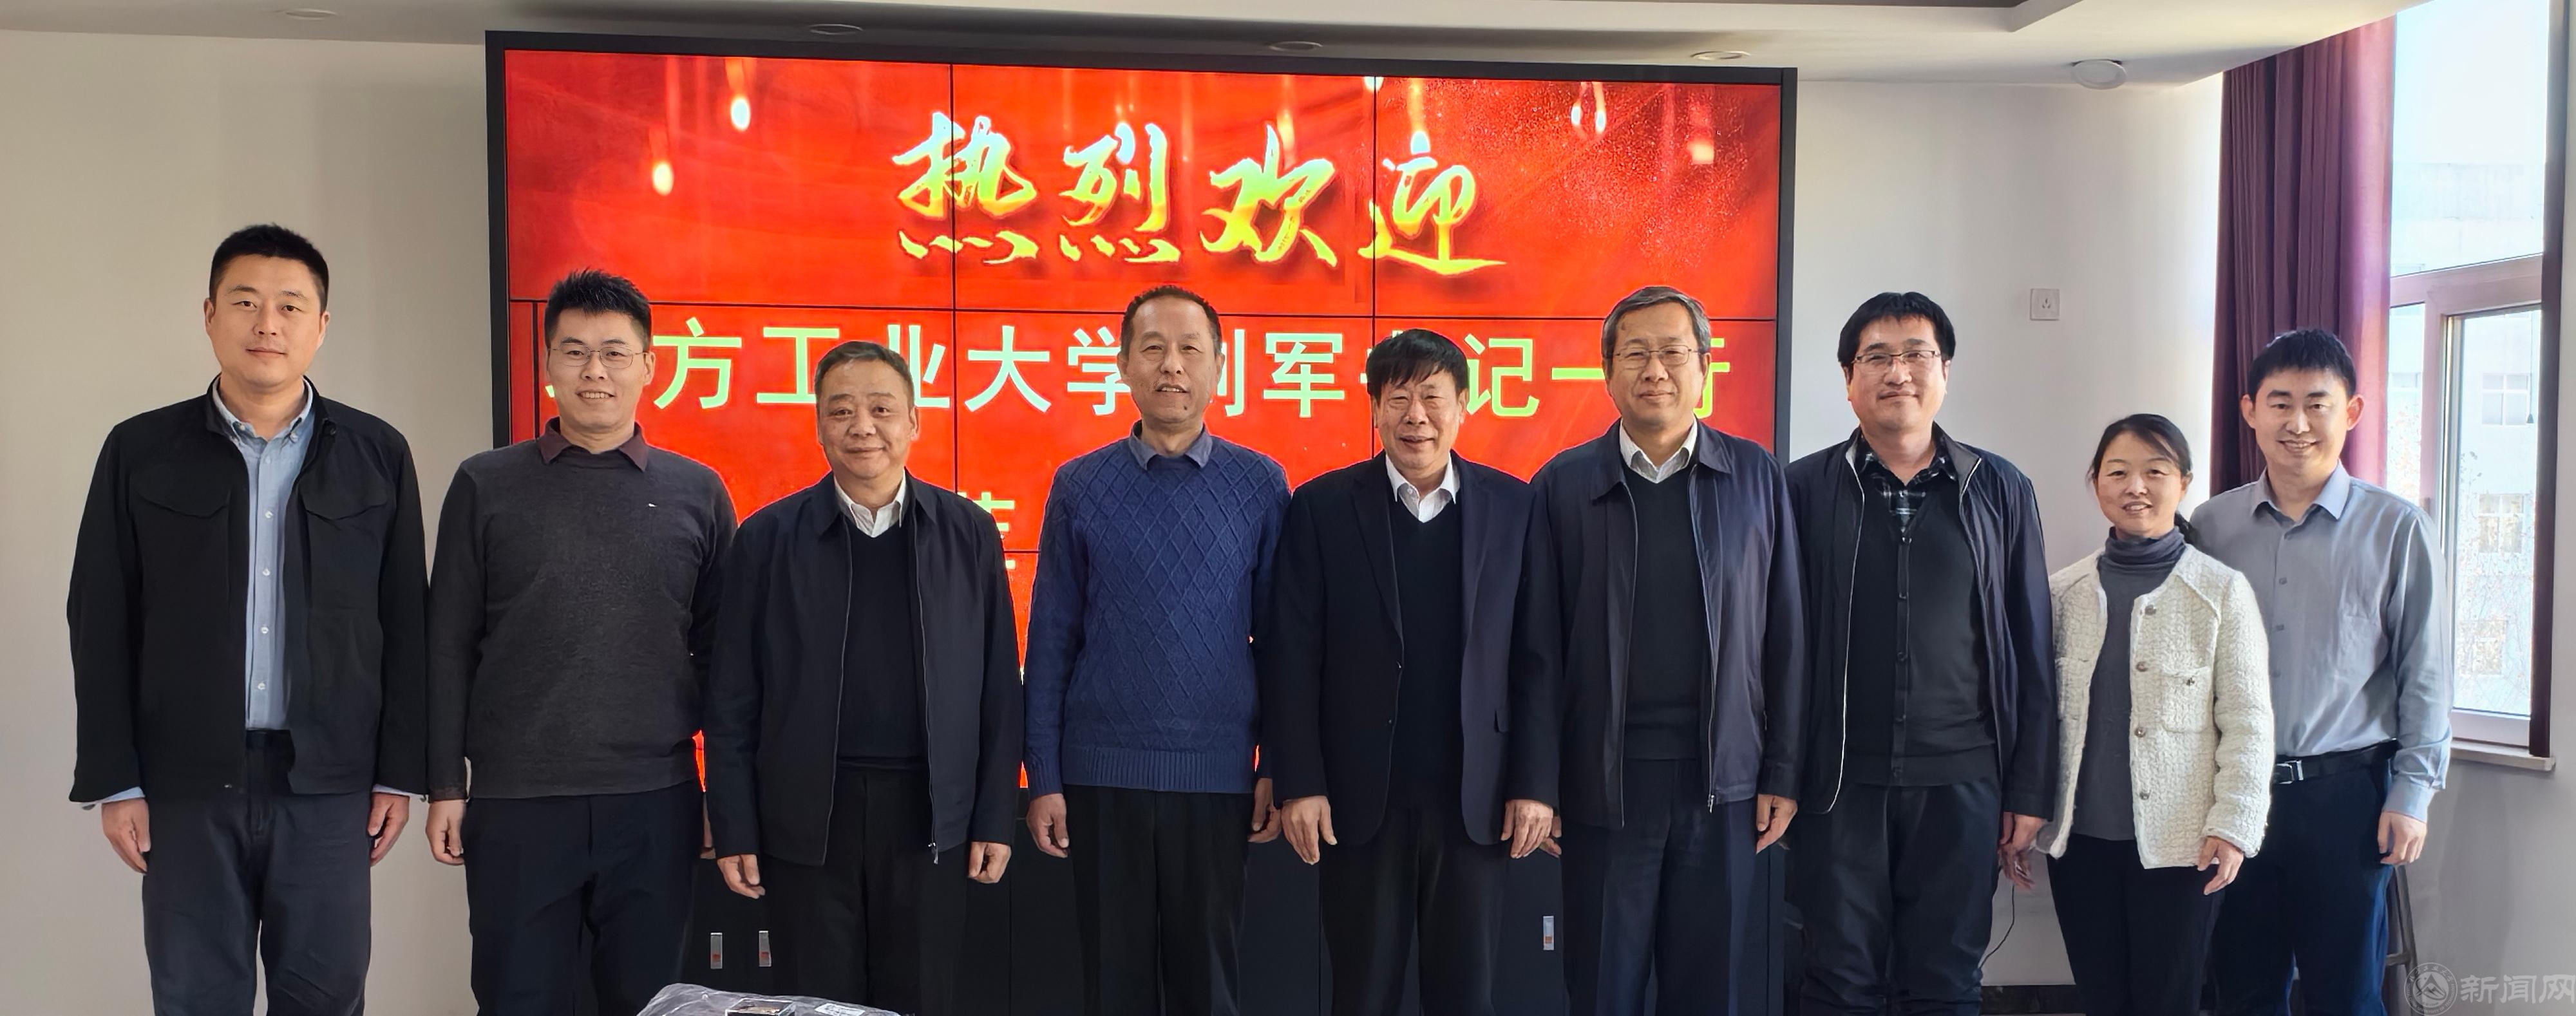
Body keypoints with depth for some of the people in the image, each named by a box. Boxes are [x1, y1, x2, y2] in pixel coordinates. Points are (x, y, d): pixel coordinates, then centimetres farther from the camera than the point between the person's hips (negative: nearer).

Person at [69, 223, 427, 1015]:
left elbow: (403, 623, 5)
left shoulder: (377, 455, 4)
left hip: (330, 783, 0)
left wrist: (400, 771, 2)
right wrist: (114, 780, -1)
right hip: (186, 782, 0)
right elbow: (102, 626, 3)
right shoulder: (140, 452, 4)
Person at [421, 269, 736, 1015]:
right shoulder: (486, 486, 4)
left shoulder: (697, 493, 6)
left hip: (657, 802, 1)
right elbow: (450, 646, 4)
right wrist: (445, 786, 0)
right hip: (518, 801, 0)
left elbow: (718, 651, 8)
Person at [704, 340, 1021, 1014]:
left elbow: (997, 691, 3)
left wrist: (996, 818, 1)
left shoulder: (969, 533, 2)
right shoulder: (768, 539, 0)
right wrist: (734, 831, -1)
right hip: (806, 818, 0)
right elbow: (733, 700, 2)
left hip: (930, 816, 1)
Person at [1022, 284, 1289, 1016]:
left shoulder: (1261, 485, 0)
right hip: (1103, 773, 0)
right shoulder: (1079, 486, 1)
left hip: (1219, 776, 0)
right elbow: (1051, 641, 1)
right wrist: (1044, 779, -2)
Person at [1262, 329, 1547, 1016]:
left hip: (1476, 798, 1)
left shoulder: (1512, 506, 2)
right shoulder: (1322, 507, -1)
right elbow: (1291, 655, -3)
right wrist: (1298, 784, -7)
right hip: (1361, 798, -1)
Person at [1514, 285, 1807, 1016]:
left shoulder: (1757, 477, 3)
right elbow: (1539, 649, -1)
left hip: (1724, 784, 1)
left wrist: (1783, 775, 1)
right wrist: (1534, 784, -4)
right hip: (1605, 783, -1)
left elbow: (1784, 636, 3)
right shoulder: (1562, 485, 0)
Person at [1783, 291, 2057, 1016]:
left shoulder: (2000, 492, 5)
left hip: (1963, 782, 1)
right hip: (1841, 782, -1)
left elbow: (2032, 651, 7)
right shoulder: (1805, 489, 1)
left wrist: (2031, 790, 4)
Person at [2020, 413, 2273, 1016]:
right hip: (2079, 836, 3)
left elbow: (2247, 719, -4)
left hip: (2179, 841, -2)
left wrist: (2232, 824, -10)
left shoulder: (2221, 591, -2)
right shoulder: (2063, 593, 5)